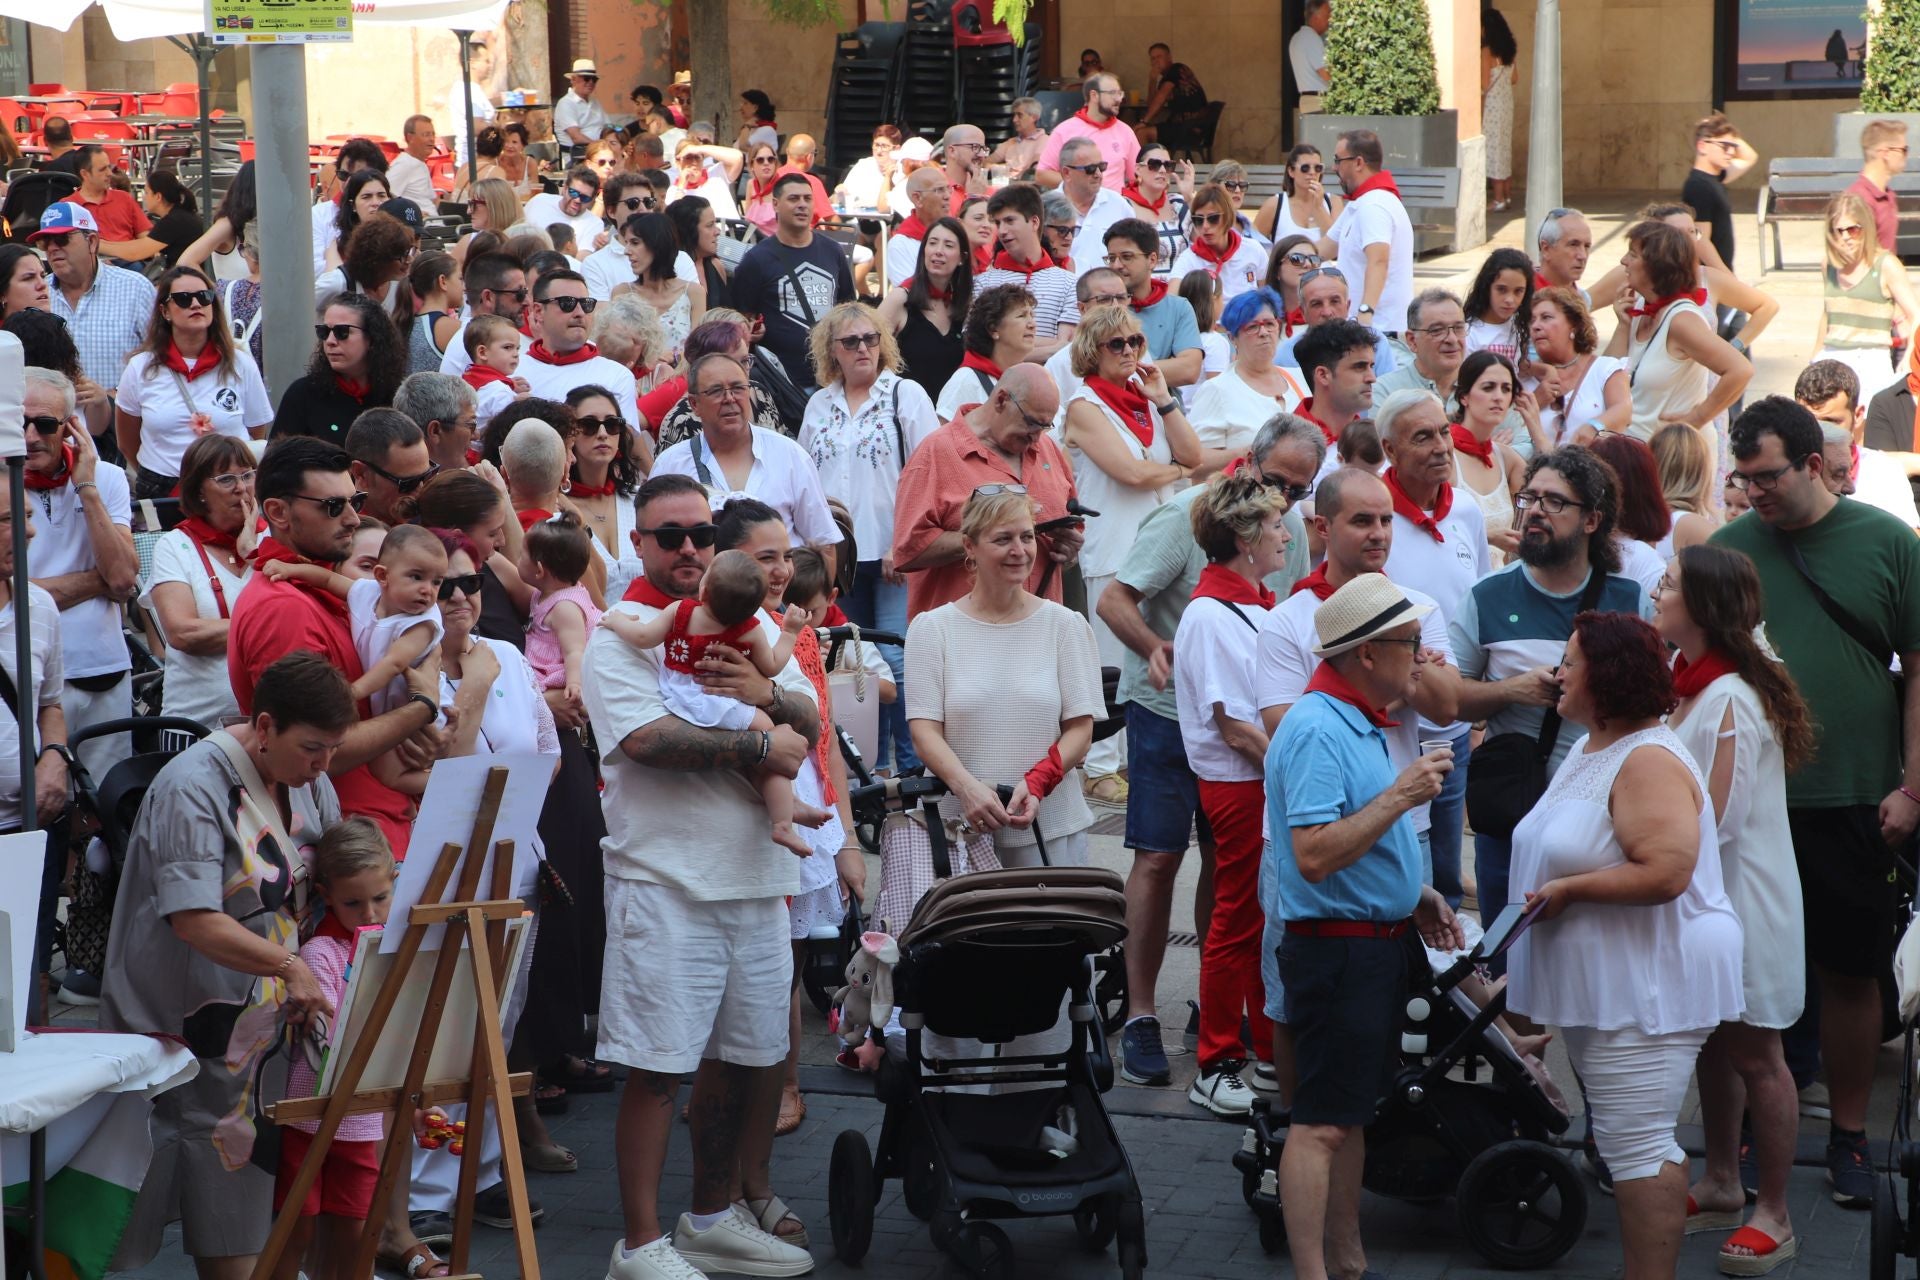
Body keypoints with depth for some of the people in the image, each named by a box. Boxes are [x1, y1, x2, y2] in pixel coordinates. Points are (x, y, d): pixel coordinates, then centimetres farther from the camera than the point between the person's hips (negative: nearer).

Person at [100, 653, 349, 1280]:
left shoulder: (310, 782, 7)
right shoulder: (193, 787, -17)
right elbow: (193, 921, -26)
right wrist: (288, 964, -36)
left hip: (266, 1017, 7)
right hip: (183, 1025, -7)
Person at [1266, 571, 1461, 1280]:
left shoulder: (1360, 723, 12)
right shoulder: (1316, 730, -20)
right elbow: (1315, 855, -29)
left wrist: (1413, 893, 17)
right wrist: (1400, 796, -27)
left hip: (1375, 943, 10)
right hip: (1335, 947, -10)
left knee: (1353, 1114, 16)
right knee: (1321, 1123, -7)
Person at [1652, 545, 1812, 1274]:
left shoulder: (1729, 699, -22)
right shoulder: (1689, 686, 7)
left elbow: (1712, 823, -22)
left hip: (1742, 898, -9)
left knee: (1753, 1055, 0)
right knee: (1712, 1045, 17)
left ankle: (1774, 1216, 9)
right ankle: (1721, 1186, 31)